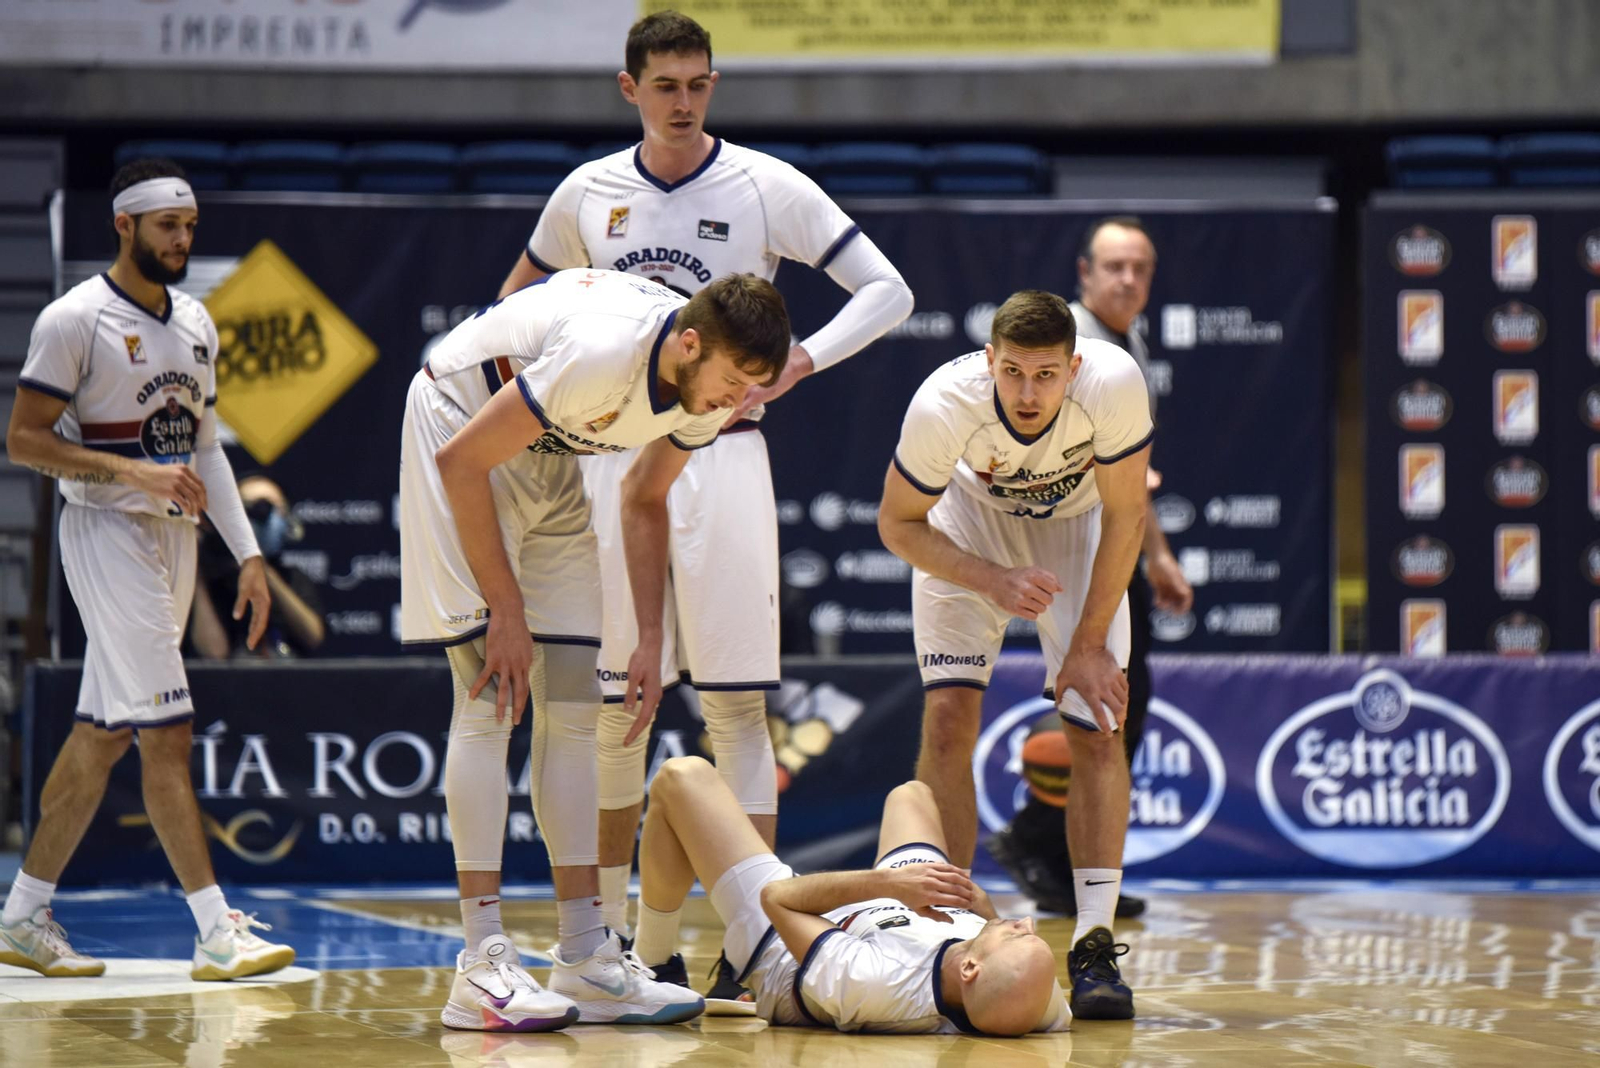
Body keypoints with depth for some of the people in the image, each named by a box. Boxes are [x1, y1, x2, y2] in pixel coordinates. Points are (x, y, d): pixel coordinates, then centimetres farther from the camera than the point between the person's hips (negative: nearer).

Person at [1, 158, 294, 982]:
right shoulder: (75, 319, -11)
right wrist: (134, 472, -21)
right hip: (107, 532, -8)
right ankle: (217, 931, -12)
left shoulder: (195, 322, 13)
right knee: (166, 731, -11)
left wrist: (247, 553, 10)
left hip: (174, 535, 8)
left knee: (103, 732, 10)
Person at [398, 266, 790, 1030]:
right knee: (492, 694, -16)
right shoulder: (604, 355, -36)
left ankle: (584, 958, 5)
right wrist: (507, 611, -24)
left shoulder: (705, 391, -11)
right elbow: (462, 459, -29)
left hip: (548, 454, 8)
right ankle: (482, 965, -19)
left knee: (573, 707, 3)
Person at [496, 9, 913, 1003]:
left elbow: (887, 290, -3)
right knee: (615, 700, 6)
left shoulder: (766, 187, -2)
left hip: (720, 451, -3)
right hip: (609, 456, 3)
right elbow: (521, 297, 24)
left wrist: (798, 361, -17)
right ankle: (609, 932, 16)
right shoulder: (589, 193, 7)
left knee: (736, 699, -7)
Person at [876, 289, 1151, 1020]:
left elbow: (1124, 516, -20)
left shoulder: (1112, 384, -37)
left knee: (1095, 725, -12)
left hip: (1076, 526, 0)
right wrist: (995, 582, -32)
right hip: (969, 523, 0)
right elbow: (898, 523, -18)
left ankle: (1094, 943, -8)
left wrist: (1088, 645, -17)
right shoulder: (944, 404, -35)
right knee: (948, 719, -13)